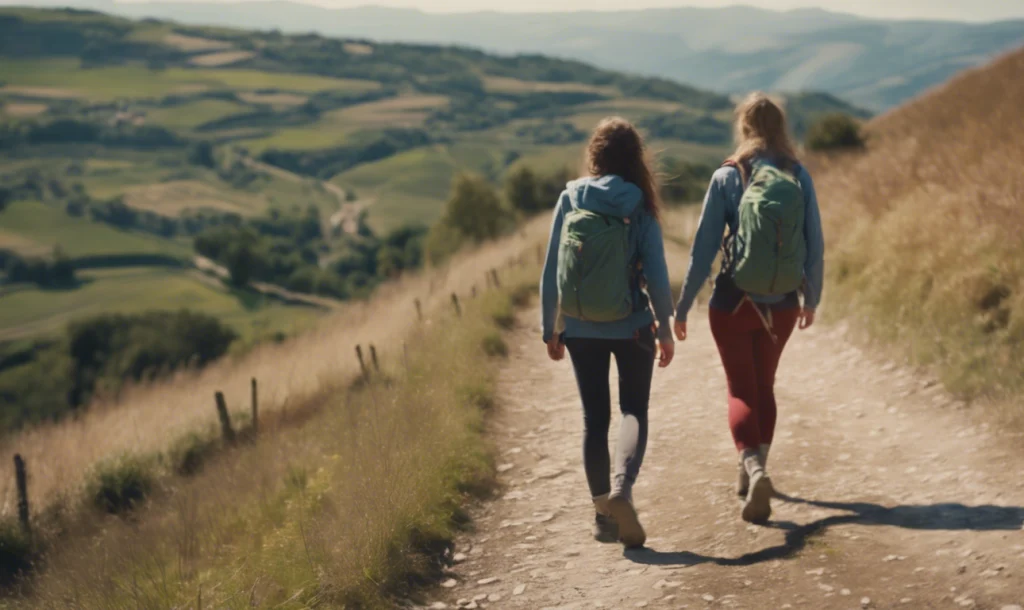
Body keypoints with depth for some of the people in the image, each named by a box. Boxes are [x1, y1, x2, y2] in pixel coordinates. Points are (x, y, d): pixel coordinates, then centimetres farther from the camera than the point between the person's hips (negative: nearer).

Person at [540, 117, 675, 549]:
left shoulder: (570, 199, -3)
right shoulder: (638, 207, -8)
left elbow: (551, 270, 0)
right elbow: (656, 274, -8)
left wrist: (549, 328, 8)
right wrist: (665, 329, 3)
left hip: (582, 331, 2)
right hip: (631, 329, -2)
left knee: (594, 418, 12)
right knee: (634, 411, 10)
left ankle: (602, 512, 16)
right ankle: (621, 487, -15)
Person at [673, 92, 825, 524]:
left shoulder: (727, 177, -9)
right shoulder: (799, 177, -2)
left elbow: (703, 248, -9)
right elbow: (815, 244, 2)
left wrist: (682, 306, -1)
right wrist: (811, 298, 16)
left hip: (734, 302, -3)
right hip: (782, 304, 3)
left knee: (741, 391, 4)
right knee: (764, 386, 20)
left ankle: (754, 470, -18)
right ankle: (753, 471, 30)